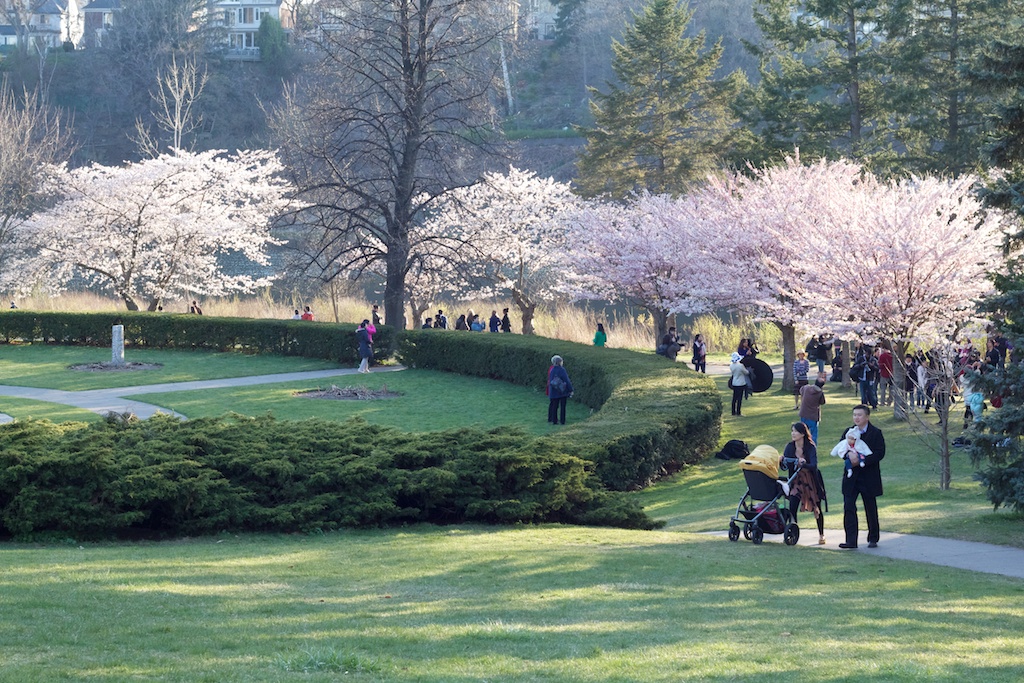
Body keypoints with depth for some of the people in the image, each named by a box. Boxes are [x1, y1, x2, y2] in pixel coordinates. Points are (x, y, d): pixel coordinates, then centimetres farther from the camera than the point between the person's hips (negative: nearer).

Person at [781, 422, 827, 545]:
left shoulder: (811, 447, -18)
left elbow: (814, 466, -29)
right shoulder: (790, 447, -7)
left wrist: (803, 464, -48)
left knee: (817, 509, 9)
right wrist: (781, 461, -30)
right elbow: (786, 465, -7)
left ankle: (821, 535, 27)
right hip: (797, 481, 3)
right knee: (792, 508, -12)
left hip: (811, 481, -3)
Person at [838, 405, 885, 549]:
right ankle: (851, 541, -10)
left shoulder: (876, 433, -4)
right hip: (851, 476, 3)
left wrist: (863, 460, -23)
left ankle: (873, 539, 24)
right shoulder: (848, 433, 9)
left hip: (869, 477, -3)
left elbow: (880, 453, -13)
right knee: (848, 507, -8)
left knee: (871, 509, 9)